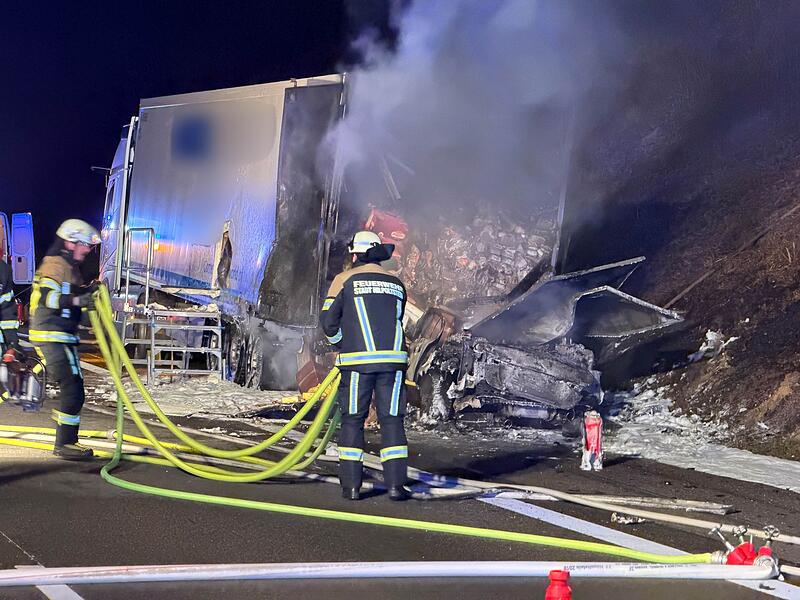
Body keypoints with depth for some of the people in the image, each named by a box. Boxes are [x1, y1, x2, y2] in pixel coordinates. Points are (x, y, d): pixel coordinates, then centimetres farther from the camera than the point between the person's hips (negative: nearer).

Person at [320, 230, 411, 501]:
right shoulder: (397, 285, 15)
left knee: (352, 421, 7)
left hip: (357, 360, -2)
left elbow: (328, 320, 1)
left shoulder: (345, 279, 3)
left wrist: (341, 344, 17)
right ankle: (395, 484, 2)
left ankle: (351, 485, 7)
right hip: (393, 359, 2)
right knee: (391, 421, 6)